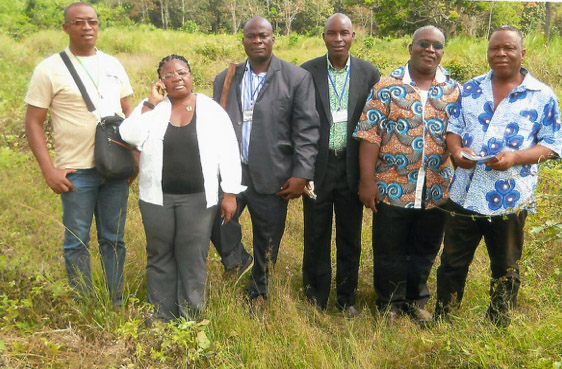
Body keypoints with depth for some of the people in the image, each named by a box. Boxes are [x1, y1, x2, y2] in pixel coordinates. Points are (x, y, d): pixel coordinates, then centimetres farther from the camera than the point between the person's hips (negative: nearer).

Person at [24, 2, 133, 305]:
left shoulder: (113, 64, 9)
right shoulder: (49, 69, -3)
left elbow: (128, 113, 15)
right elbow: (32, 123, -3)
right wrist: (49, 170, -10)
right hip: (77, 172, -3)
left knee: (113, 239, 11)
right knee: (77, 242, 5)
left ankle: (116, 303, 24)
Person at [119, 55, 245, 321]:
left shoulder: (212, 110, 0)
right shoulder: (151, 107, 4)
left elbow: (229, 154, -1)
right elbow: (129, 136, -11)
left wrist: (230, 194, -5)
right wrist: (151, 103, -11)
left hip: (198, 198, -2)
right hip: (157, 198, 2)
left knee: (193, 259, 5)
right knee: (160, 257, 11)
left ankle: (191, 318, 19)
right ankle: (161, 318, 25)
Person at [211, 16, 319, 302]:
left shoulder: (297, 78, -1)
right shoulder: (224, 79, 10)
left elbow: (306, 130, -5)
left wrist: (302, 174, -11)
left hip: (272, 177, -2)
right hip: (229, 172, 3)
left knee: (267, 245, 8)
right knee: (216, 221, -15)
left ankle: (257, 294, 30)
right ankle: (238, 262, 15)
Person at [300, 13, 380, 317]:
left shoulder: (369, 74, 0)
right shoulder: (306, 72, -3)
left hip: (352, 167, 1)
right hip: (317, 166, -1)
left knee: (350, 237, 13)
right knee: (316, 236, 10)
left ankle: (347, 299, 30)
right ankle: (316, 300, 26)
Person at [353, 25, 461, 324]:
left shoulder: (454, 90, 4)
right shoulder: (388, 87, -5)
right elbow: (370, 134, -8)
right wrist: (367, 180, -12)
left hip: (436, 189, 3)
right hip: (392, 187, -2)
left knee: (425, 250, 16)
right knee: (389, 251, 9)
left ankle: (415, 301, 37)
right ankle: (389, 304, 29)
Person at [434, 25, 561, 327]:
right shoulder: (470, 89, 7)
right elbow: (454, 128, 11)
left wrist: (516, 157, -20)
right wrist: (457, 150, -12)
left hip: (509, 199, -2)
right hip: (464, 194, 3)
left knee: (506, 269, 13)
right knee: (452, 263, 13)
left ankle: (498, 326, 32)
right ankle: (441, 319, 31)